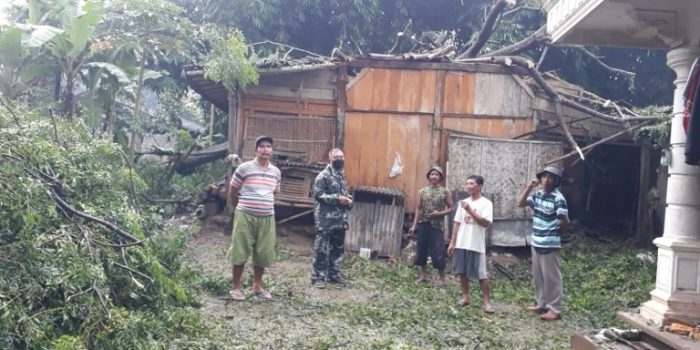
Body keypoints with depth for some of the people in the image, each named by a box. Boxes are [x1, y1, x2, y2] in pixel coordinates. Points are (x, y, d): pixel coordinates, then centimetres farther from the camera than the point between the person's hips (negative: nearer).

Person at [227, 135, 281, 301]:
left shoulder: (276, 172, 8)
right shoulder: (244, 168, -6)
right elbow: (232, 192, 4)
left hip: (267, 218, 4)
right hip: (245, 216, -4)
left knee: (263, 254, 9)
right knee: (240, 252, 1)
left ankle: (257, 286, 25)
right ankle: (236, 287, 12)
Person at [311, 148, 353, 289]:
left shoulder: (343, 175, 15)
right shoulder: (324, 175, -10)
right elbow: (318, 195, -16)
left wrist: (349, 200, 1)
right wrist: (337, 198, -21)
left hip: (340, 220, 8)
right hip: (326, 220, -8)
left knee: (338, 249, 14)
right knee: (321, 250, -3)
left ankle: (334, 274, 26)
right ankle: (318, 277, 4)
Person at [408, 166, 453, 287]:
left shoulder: (445, 192, 0)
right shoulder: (422, 191, 7)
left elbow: (450, 208, 3)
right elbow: (418, 209, 8)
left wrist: (439, 213, -14)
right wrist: (414, 225, 3)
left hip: (436, 226, -3)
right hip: (422, 224, 3)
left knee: (438, 253, -4)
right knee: (421, 251, 8)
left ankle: (441, 278, 8)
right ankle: (424, 275, 22)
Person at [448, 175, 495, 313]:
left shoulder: (486, 203, -6)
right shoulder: (464, 202, 10)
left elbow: (485, 223, -18)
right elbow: (457, 223, 12)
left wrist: (470, 210, -22)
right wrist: (452, 243, 10)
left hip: (476, 245, -5)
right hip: (461, 244, 6)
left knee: (481, 274, -1)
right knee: (462, 272, 10)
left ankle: (487, 301, 8)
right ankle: (465, 296, 24)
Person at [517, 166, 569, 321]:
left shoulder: (558, 198, -16)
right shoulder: (537, 194, 7)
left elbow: (565, 221, -17)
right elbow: (521, 203, 5)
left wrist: (553, 228, 0)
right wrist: (529, 187, -4)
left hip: (550, 244, -8)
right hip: (536, 242, 8)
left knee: (551, 277, 0)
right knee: (538, 275, 16)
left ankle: (555, 309, 9)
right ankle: (541, 304, 29)